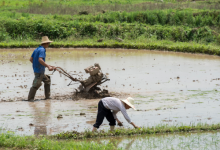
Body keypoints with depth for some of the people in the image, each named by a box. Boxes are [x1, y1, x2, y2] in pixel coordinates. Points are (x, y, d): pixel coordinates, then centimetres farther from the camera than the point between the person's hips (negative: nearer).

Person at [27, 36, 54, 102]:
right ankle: (30, 98, -4)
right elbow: (40, 60, -29)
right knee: (36, 84, -8)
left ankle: (47, 96, 21)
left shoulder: (36, 49, 12)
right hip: (39, 71, -10)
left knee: (47, 80, 19)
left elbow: (31, 59, 14)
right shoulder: (42, 50, -15)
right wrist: (48, 66, -27)